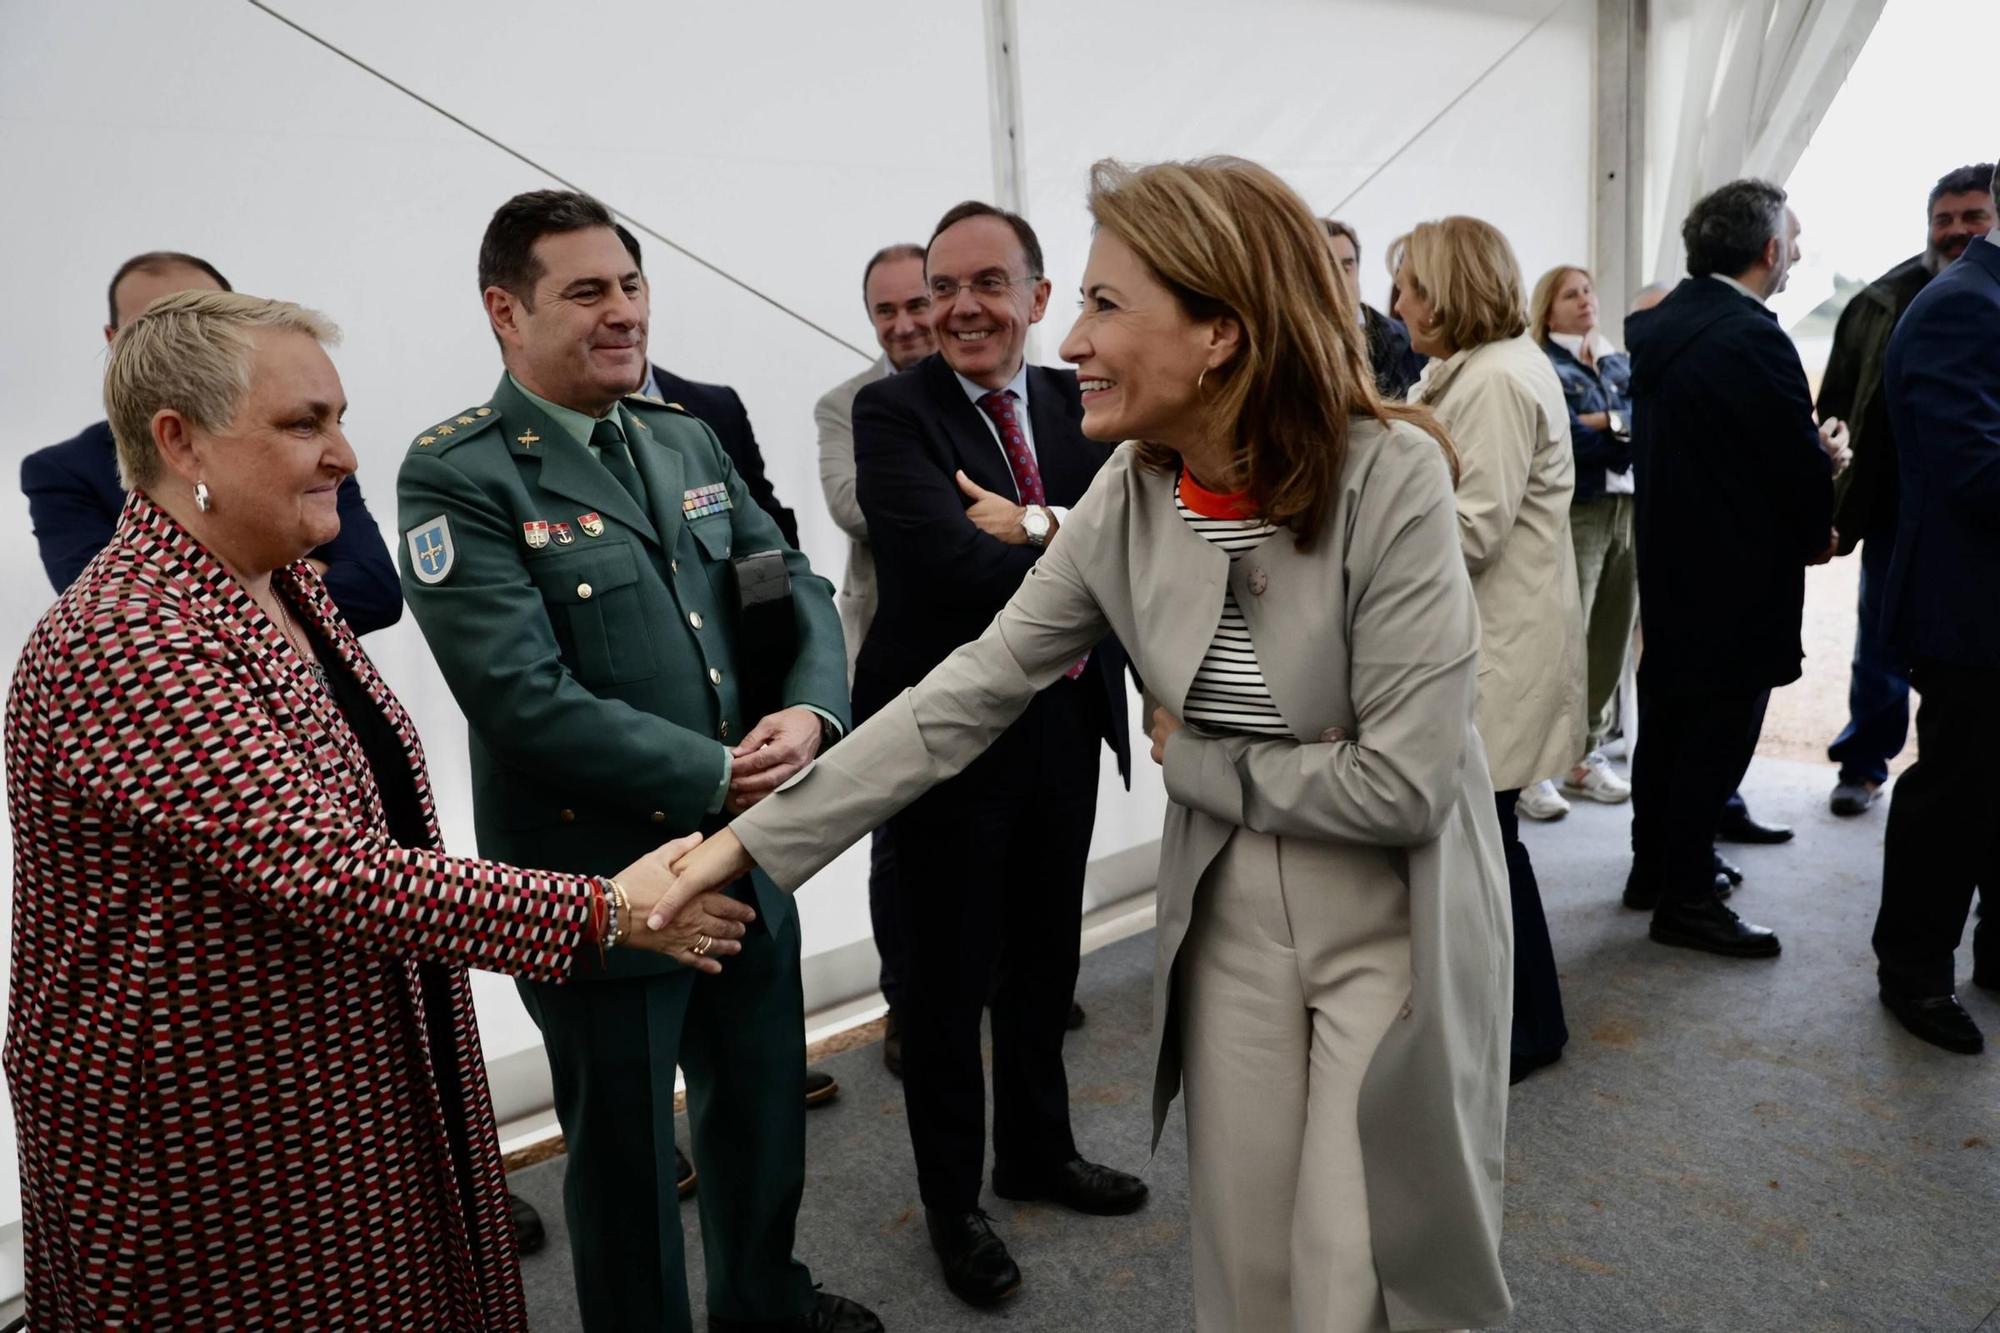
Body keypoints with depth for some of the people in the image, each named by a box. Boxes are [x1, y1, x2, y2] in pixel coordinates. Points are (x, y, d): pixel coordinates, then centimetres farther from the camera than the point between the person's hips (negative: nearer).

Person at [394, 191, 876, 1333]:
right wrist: (718, 775, -20)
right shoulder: (459, 476, -14)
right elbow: (522, 695, -22)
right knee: (627, 1149, 14)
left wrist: (811, 711, -15)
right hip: (599, 877, -6)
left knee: (766, 1107, 23)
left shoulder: (687, 438, 6)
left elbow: (797, 586, 5)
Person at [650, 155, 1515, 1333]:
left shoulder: (1391, 477, -22)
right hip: (1230, 928, 4)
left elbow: (1404, 781, -24)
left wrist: (1196, 762, -11)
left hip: (1393, 935, -4)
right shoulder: (1129, 494, -7)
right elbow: (974, 688, -6)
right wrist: (755, 836, -8)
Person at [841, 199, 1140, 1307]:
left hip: (1066, 726, 6)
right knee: (948, 981, 10)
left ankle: (1036, 1150, 45)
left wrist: (1039, 530, -23)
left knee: (1045, 959, 22)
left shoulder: (1076, 405, 5)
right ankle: (952, 1203, 32)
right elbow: (952, 562, -27)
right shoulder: (892, 410, -12)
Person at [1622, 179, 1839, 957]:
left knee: (1667, 721, 17)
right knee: (1718, 735, 1)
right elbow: (1802, 464, -18)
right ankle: (1686, 901, 11)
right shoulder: (1752, 339, -21)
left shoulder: (1663, 326, 5)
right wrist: (1814, 533, 3)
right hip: (1741, 574, -9)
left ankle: (1654, 869, 30)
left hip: (1668, 564, 9)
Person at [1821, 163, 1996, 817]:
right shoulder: (1884, 303, -1)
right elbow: (1837, 406, 1)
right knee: (1881, 652, 11)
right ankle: (1862, 767, 27)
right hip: (1897, 511, 1)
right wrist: (1833, 503, -4)